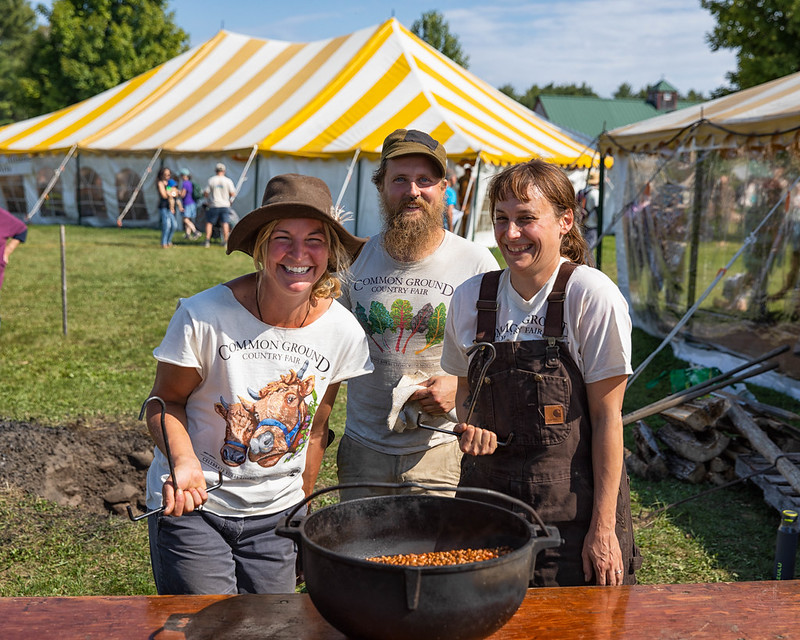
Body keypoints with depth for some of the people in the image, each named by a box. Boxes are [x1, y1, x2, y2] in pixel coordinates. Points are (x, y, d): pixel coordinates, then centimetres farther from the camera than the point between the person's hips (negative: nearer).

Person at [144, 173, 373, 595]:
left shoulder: (344, 332, -8)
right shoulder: (204, 316, -20)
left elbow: (315, 429, 5)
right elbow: (166, 401, -8)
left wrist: (302, 512, 11)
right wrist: (184, 461, -27)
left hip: (275, 514, 3)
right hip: (193, 504, -3)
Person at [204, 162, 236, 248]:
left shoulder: (211, 180, -3)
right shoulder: (228, 181, -3)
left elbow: (206, 193, -3)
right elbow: (233, 194, -4)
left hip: (213, 205, 0)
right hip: (225, 205, 0)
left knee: (209, 223, 9)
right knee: (225, 223, 2)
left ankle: (207, 241, 5)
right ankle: (225, 241, -1)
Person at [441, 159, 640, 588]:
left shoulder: (591, 295, -12)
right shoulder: (470, 297, 1)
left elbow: (607, 416, -10)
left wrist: (603, 526, -11)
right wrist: (470, 428, -6)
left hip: (573, 502, -3)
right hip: (487, 489, 4)